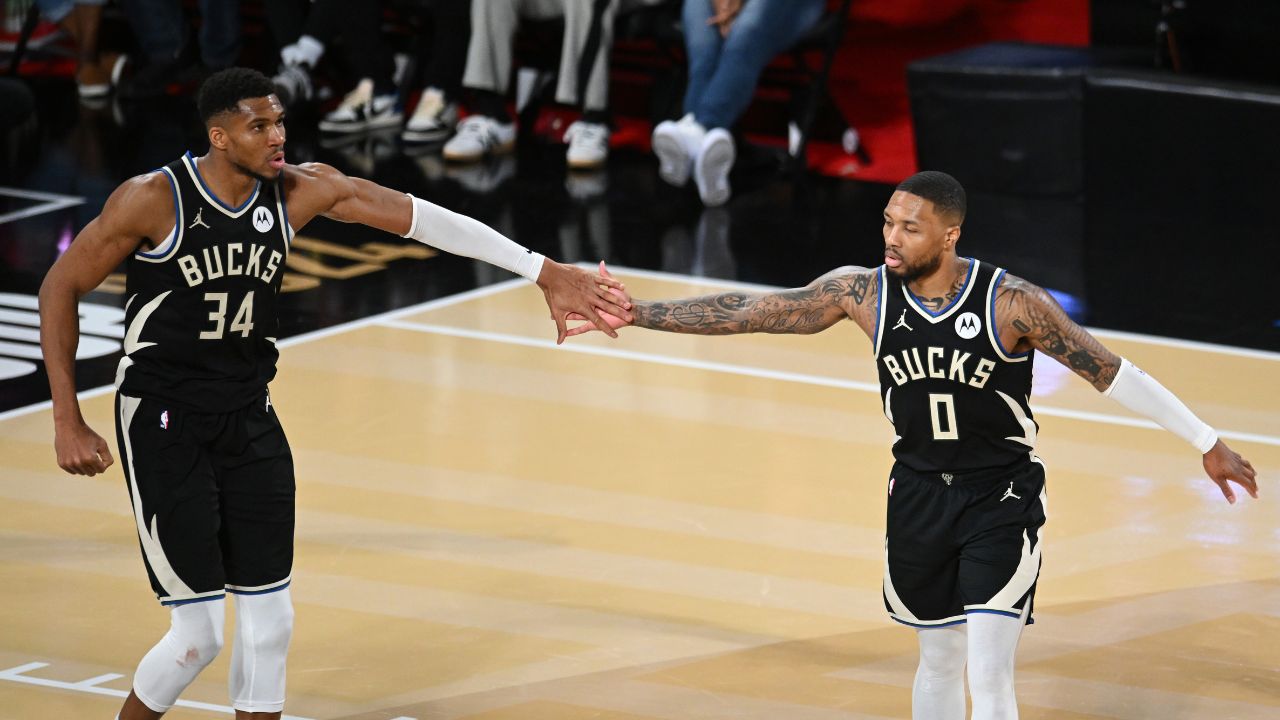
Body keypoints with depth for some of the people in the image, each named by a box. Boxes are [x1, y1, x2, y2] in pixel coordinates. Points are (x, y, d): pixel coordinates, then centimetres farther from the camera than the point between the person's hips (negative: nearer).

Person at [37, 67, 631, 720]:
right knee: (199, 635, -8)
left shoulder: (301, 190, -6)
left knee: (269, 621, 5)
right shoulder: (154, 200, -19)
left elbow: (417, 216, -5)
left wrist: (544, 272, -10)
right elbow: (61, 287, -9)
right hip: (163, 422, -5)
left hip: (249, 417, 5)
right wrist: (68, 423, -11)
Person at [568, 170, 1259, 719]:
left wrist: (1207, 443, -10)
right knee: (938, 660, 16)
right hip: (918, 494, 4)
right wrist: (633, 313, -12)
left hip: (1001, 499, -4)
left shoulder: (1012, 303, -20)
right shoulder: (864, 292, -10)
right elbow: (749, 312, -8)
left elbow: (1111, 371, -13)